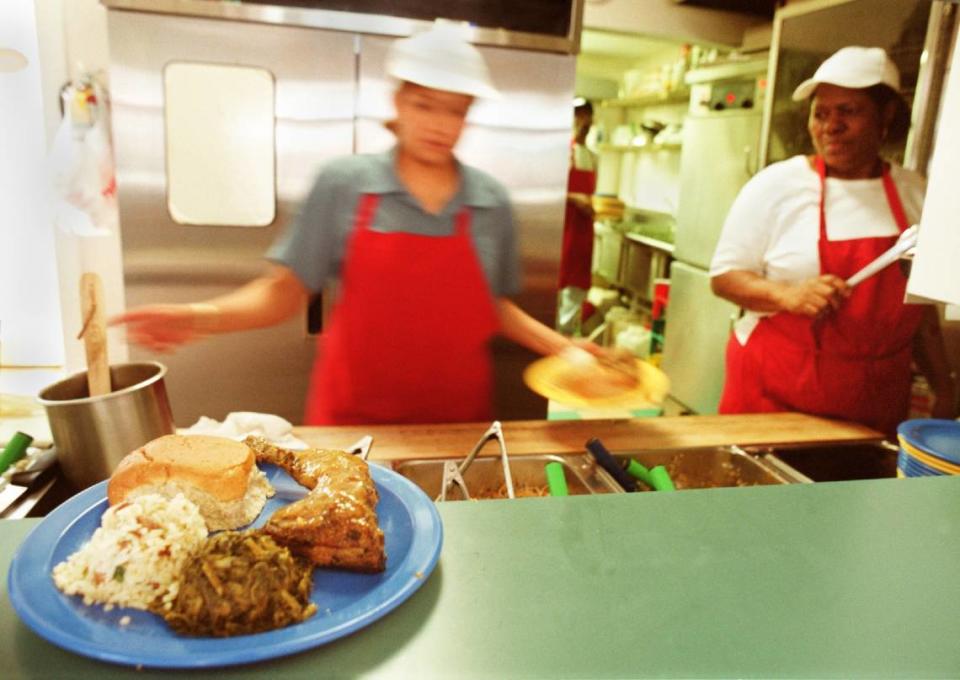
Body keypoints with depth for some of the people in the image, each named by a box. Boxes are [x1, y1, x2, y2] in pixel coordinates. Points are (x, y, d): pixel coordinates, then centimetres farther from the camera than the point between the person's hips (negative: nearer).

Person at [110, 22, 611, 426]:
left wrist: (556, 344, -3)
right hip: (353, 417, -1)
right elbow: (285, 292, -5)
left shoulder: (491, 201, 0)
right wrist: (206, 317, -21)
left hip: (457, 419, 2)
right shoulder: (344, 183, -6)